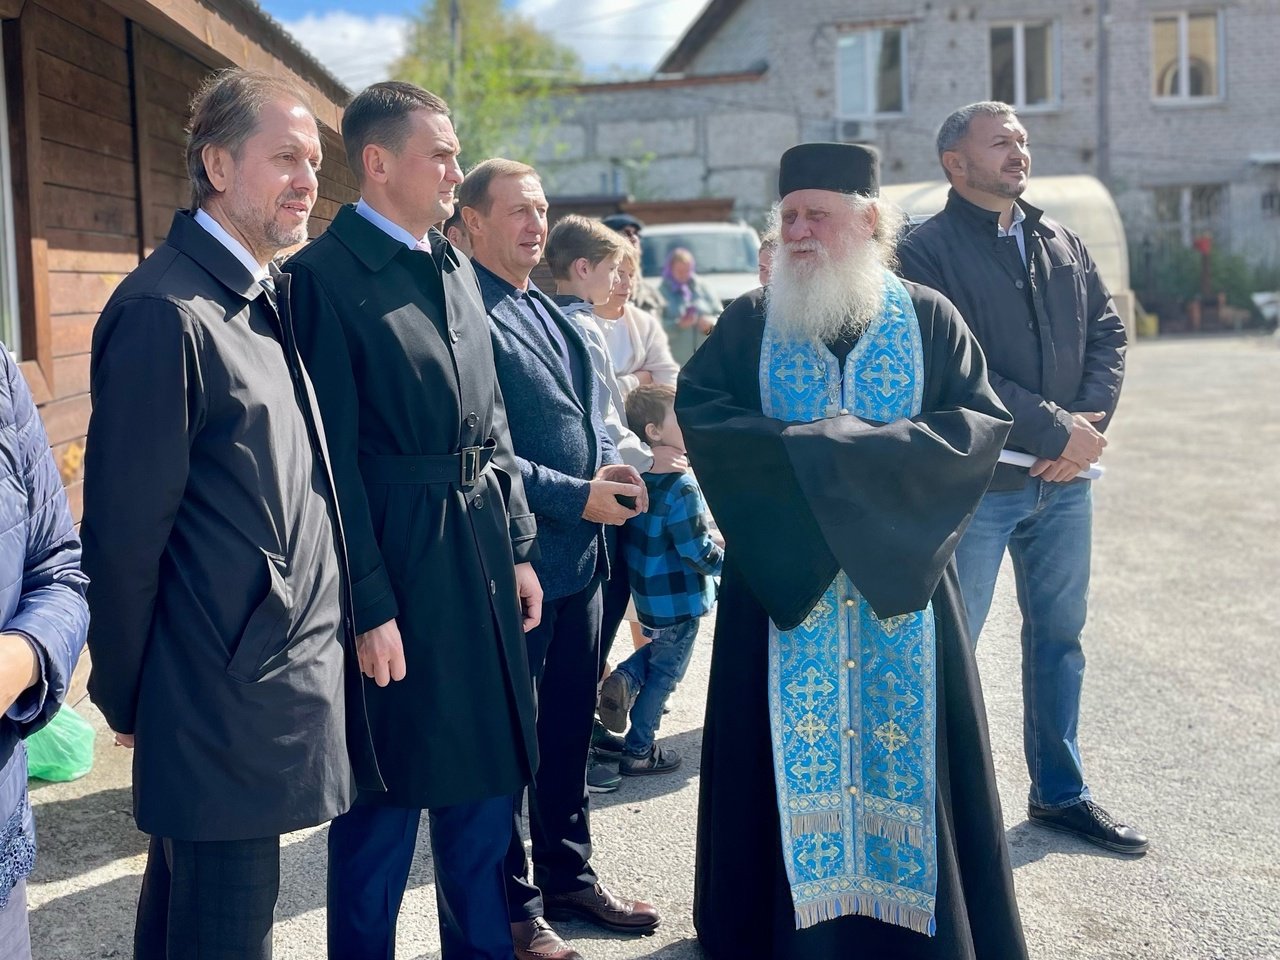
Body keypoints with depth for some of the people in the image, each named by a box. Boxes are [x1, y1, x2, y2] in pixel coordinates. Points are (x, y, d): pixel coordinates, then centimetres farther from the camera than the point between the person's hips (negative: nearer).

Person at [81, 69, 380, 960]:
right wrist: (127, 699, -6)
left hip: (290, 679, 9)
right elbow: (124, 533, -15)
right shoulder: (165, 314, -17)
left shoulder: (268, 298, 11)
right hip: (229, 709, -9)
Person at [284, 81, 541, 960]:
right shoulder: (324, 276, -12)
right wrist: (368, 607, -16)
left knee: (485, 784, 18)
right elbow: (334, 458, -15)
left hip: (484, 564, 8)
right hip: (397, 569, -7)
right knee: (386, 802, 6)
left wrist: (520, 548, 12)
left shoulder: (457, 269, 12)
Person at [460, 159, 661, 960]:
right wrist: (575, 497, -19)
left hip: (581, 553, 9)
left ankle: (568, 875, 34)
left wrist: (614, 467, 0)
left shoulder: (554, 315, 15)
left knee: (571, 727, 18)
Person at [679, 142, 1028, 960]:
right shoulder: (751, 322, 4)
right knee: (793, 742, 4)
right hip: (785, 571, 0)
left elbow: (983, 424, -4)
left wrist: (866, 446, -15)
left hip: (902, 570, 0)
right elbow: (699, 410, -7)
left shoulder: (928, 317, 3)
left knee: (902, 738, 5)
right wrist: (807, 447, -17)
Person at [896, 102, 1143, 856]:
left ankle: (1060, 792, 30)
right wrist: (1058, 430, -17)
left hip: (1064, 481, 7)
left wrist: (1092, 424, -7)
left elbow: (1109, 329, 10)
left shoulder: (1061, 243, 12)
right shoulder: (928, 252, -9)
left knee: (1060, 635, 15)